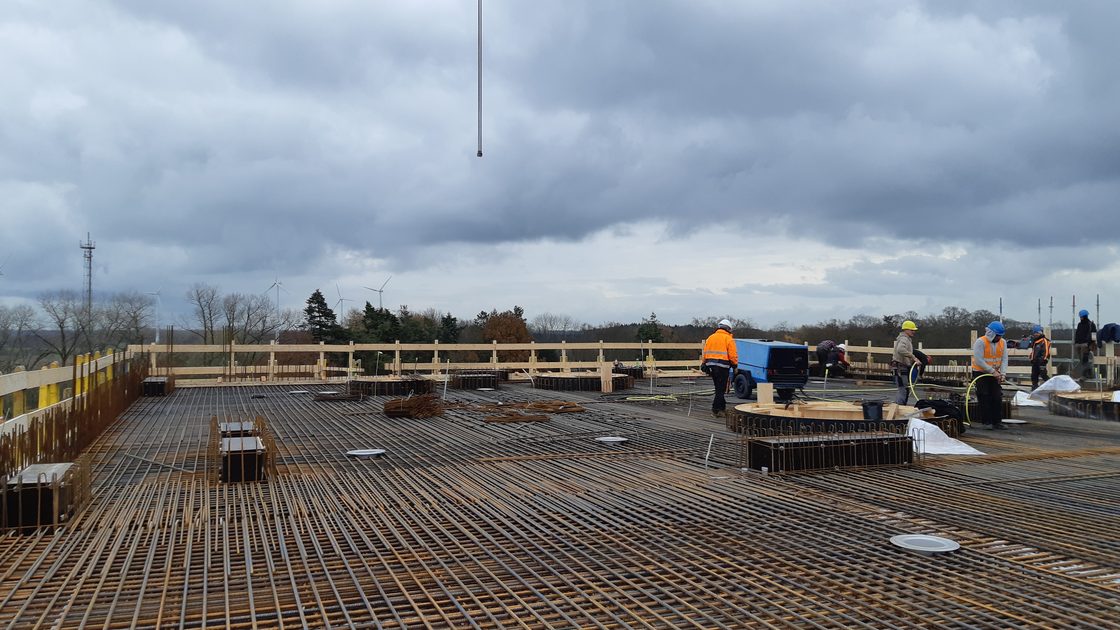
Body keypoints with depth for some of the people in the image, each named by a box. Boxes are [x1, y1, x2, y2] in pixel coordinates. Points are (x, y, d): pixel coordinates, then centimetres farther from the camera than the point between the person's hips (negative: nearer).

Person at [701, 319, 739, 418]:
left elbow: (705, 353, 12)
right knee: (720, 390, -1)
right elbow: (733, 355, -10)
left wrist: (704, 364, 18)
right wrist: (735, 366, 1)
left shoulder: (710, 337, 12)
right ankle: (715, 411, -1)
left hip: (711, 365, 6)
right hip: (722, 366, -6)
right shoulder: (728, 339, -5)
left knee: (719, 388, 16)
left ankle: (722, 409, 21)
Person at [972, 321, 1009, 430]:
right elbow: (979, 360, -22)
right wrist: (992, 371, -23)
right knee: (984, 398, -5)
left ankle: (997, 421, 9)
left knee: (997, 398, 3)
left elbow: (1004, 359, 0)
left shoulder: (1003, 342, 1)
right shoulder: (980, 342, -18)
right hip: (980, 373, -5)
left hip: (994, 374, 5)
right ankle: (987, 422, 2)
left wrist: (1002, 373, -15)